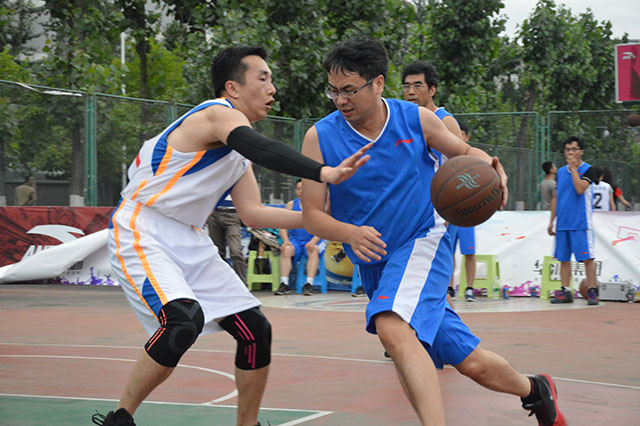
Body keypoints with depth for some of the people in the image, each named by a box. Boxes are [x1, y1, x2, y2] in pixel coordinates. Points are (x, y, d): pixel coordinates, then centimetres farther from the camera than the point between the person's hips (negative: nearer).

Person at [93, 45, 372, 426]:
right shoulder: (220, 113, -16)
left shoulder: (237, 150, 14)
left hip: (189, 241, 10)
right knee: (184, 321, -31)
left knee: (256, 329, 3)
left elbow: (253, 213, 14)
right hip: (141, 234, -10)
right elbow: (262, 149, -36)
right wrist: (325, 173, -46)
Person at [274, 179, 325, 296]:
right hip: (295, 240, 2)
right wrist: (286, 240, -14)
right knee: (286, 249, -29)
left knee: (313, 250, -35)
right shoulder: (291, 204, 11)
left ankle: (309, 284, -38)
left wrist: (313, 241, -22)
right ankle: (284, 284, -33)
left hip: (314, 241, -2)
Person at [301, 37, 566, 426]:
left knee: (392, 329, -32)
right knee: (471, 363, 4)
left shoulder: (417, 120, -5)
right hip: (375, 263, 3)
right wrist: (350, 234, -27)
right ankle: (533, 390, 32)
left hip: (424, 241, -3)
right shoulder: (320, 138, -6)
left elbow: (463, 152, 13)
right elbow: (311, 214, -6)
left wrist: (488, 164, -12)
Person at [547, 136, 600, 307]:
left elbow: (580, 189, -20)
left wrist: (573, 168, -13)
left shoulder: (588, 170, -2)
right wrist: (551, 221, 16)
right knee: (563, 258, 5)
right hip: (563, 223, 5)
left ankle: (592, 292, -1)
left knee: (587, 258, -5)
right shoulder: (561, 171, 14)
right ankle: (565, 292, 10)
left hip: (581, 223, -5)